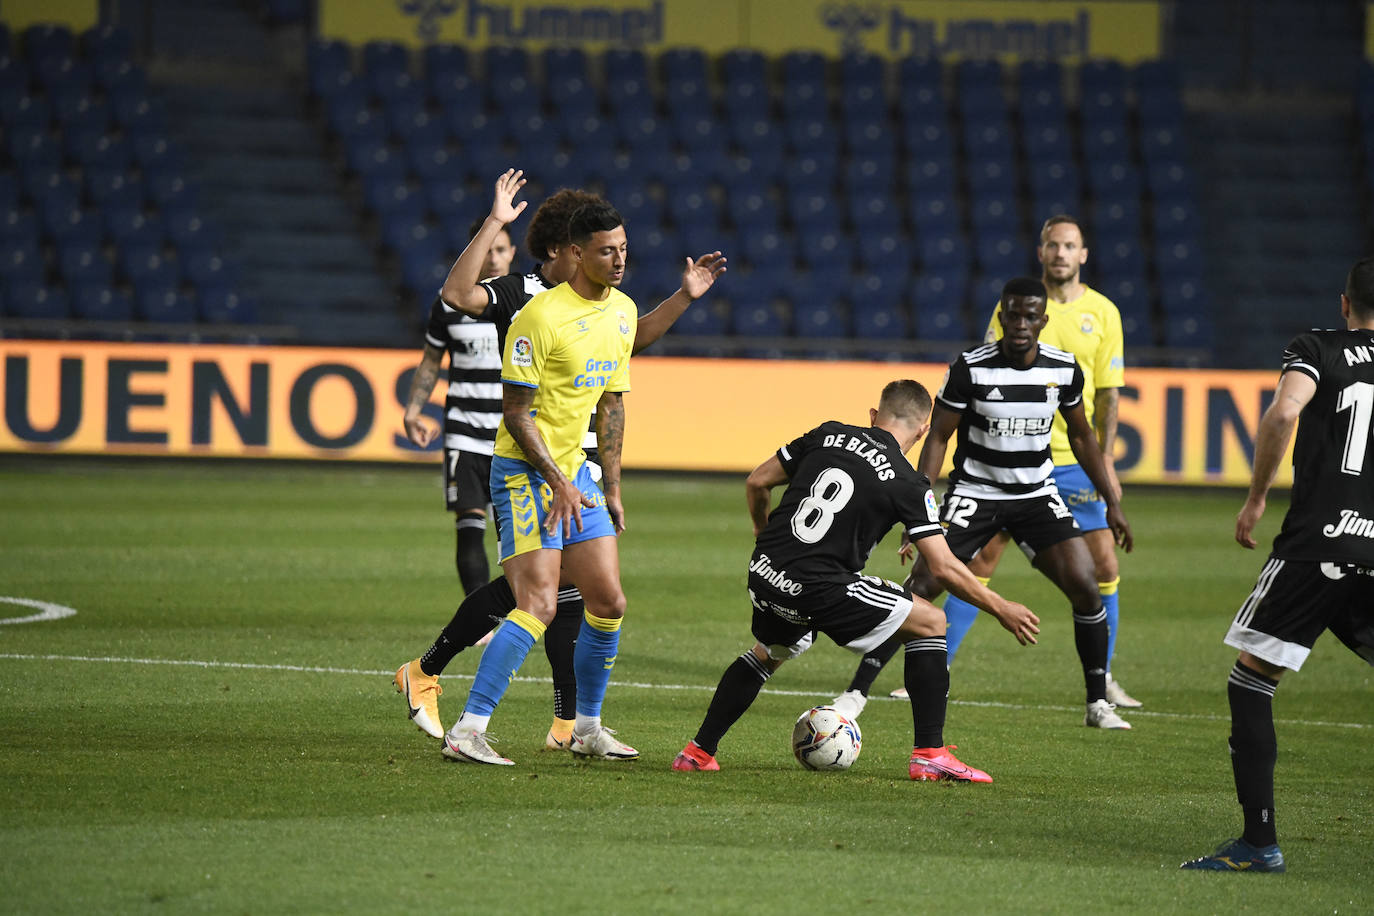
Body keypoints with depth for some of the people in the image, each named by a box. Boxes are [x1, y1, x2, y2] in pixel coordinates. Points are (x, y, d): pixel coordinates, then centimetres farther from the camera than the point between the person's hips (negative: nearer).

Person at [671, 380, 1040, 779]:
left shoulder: (828, 435, 11)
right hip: (820, 588, -6)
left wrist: (764, 533, 36)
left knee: (767, 654, 35)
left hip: (764, 571, 6)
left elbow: (757, 482, 17)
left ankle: (698, 752, 33)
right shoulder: (908, 483, -2)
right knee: (930, 622, 9)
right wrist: (1001, 609, 6)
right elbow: (944, 567, -5)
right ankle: (929, 754, 5)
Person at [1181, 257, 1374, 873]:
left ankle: (1259, 841, -4)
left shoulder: (1316, 349, 6)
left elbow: (1284, 411, -14)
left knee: (1250, 682, 4)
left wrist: (1255, 498, -4)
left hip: (1317, 543, -4)